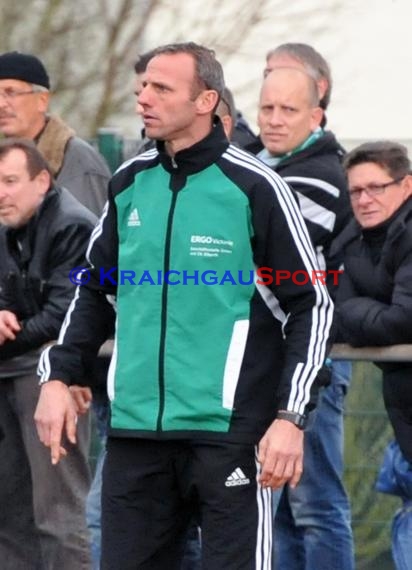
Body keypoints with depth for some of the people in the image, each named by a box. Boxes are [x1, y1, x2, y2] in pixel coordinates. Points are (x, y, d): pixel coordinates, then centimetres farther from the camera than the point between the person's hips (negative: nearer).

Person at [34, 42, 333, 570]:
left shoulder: (254, 187, -7)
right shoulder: (129, 183, 9)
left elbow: (311, 305, -3)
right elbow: (96, 290, 21)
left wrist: (289, 417, -10)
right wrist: (57, 377, 10)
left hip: (228, 430, -5)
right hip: (134, 429, 5)